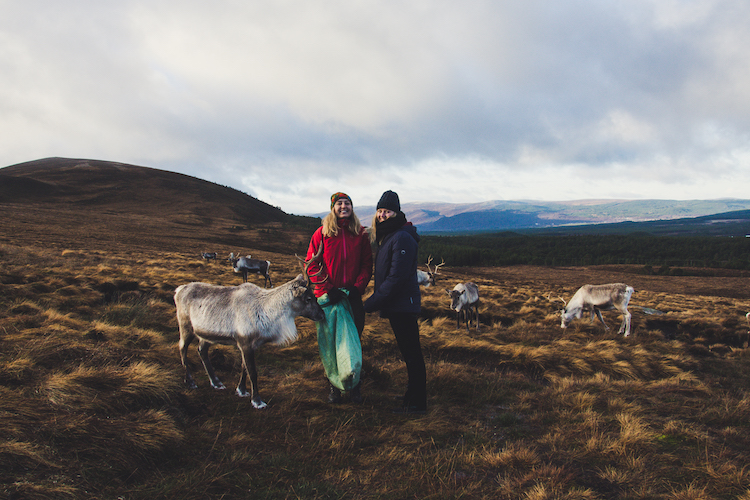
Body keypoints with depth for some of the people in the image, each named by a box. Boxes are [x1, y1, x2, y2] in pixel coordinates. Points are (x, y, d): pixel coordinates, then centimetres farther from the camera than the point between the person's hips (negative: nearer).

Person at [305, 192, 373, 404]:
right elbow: (312, 264, -1)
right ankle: (333, 385, 18)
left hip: (353, 295, 1)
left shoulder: (361, 233, 6)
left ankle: (355, 386, 17)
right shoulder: (322, 233, 2)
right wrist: (327, 289, -11)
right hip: (329, 297, -1)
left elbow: (367, 264, 6)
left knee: (355, 341, 4)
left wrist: (357, 288, -9)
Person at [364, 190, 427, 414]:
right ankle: (413, 395, 30)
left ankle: (417, 403, 5)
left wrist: (372, 302, -19)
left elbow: (397, 277, -23)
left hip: (404, 304, -10)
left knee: (411, 353, -3)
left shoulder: (402, 238, -17)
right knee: (409, 353, 18)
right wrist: (376, 300, 11)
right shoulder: (385, 237, 15)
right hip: (396, 305, 10)